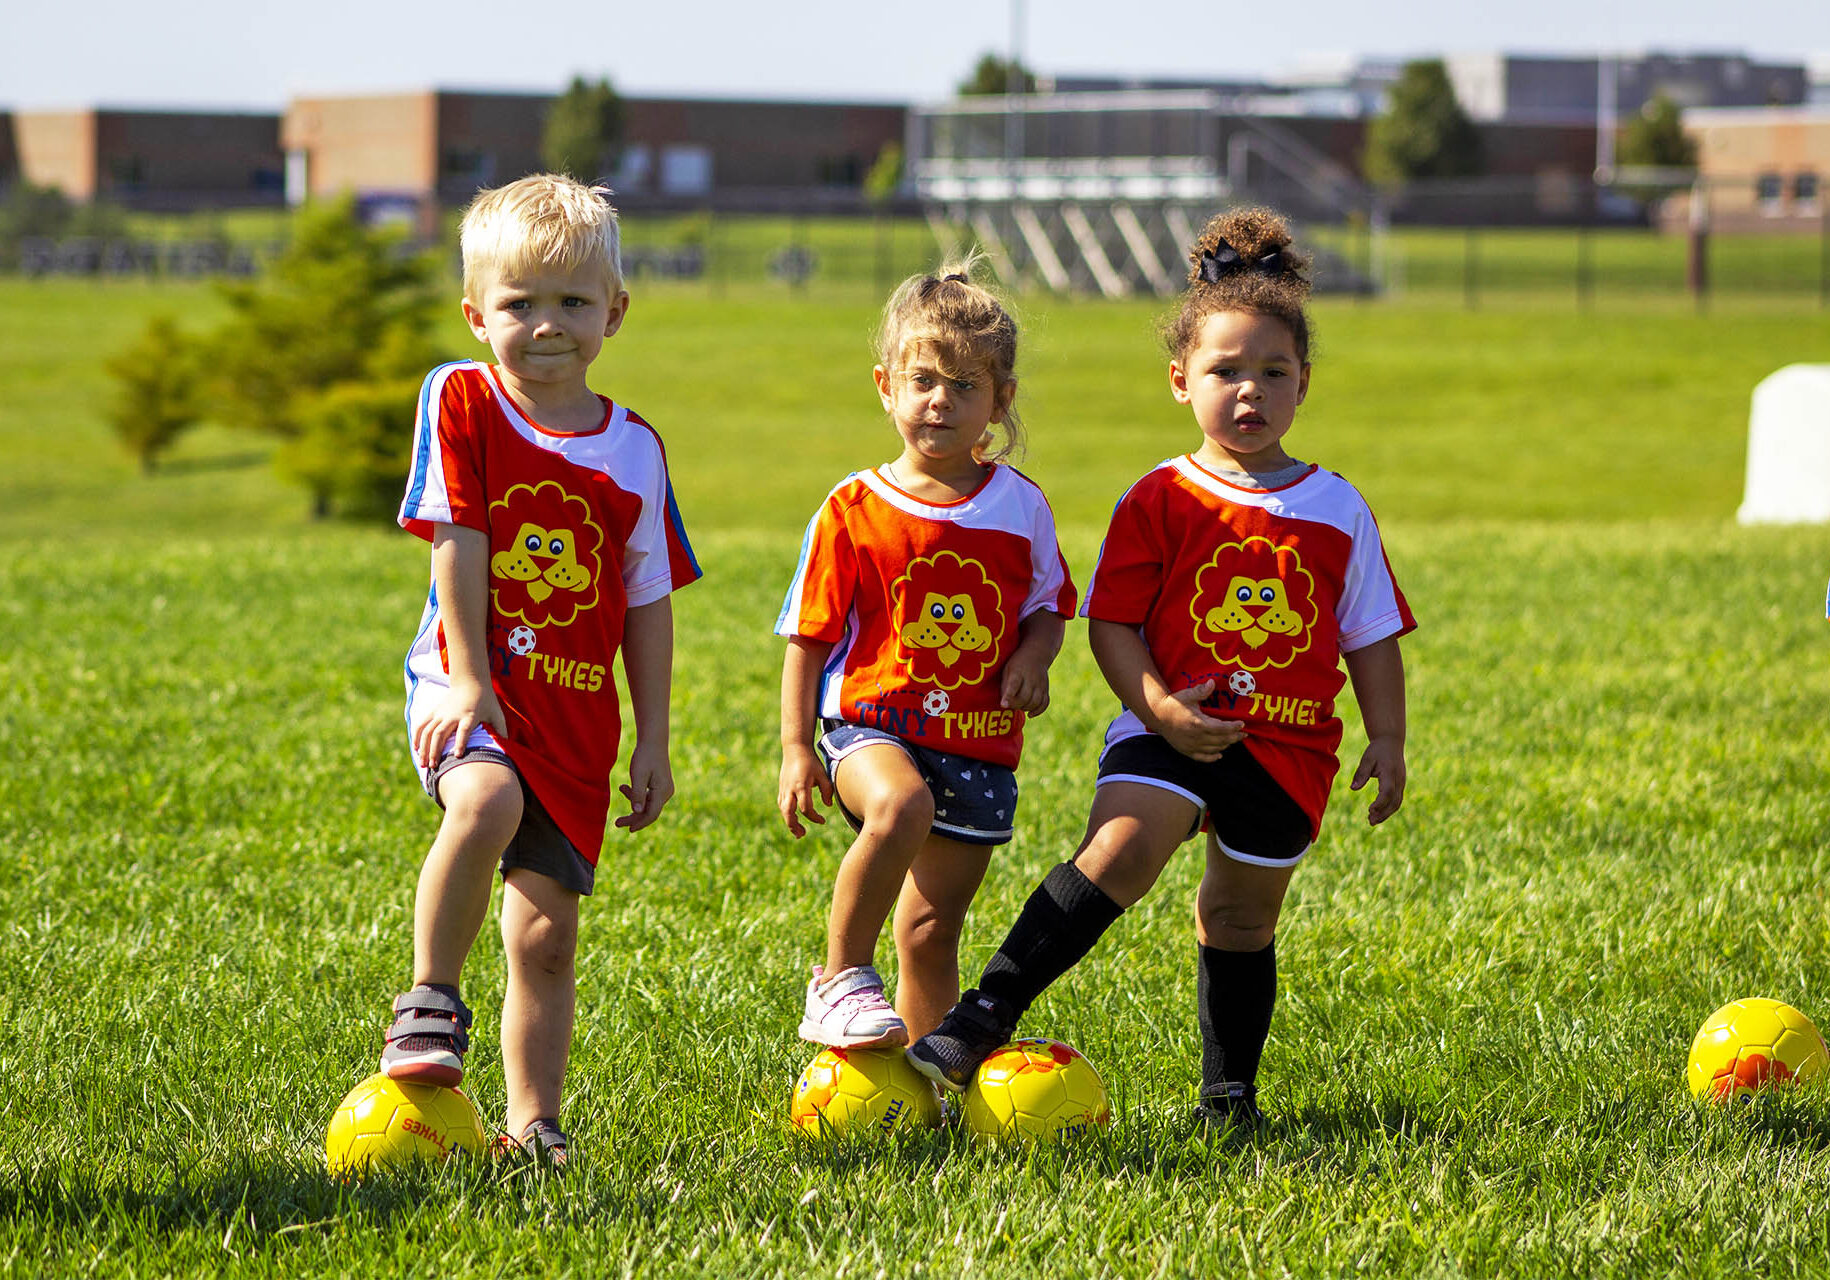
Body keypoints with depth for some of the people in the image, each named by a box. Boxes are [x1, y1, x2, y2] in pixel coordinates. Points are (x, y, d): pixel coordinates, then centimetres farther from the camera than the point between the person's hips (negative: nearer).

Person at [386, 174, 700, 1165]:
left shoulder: (632, 449, 6)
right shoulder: (459, 404, -3)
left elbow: (649, 601, 9)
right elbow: (458, 546, -9)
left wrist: (653, 742, 6)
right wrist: (470, 677, -17)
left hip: (578, 718, 3)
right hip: (472, 689, -3)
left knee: (547, 931, 3)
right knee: (487, 802, -35)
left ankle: (531, 1123, 14)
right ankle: (431, 998, -17)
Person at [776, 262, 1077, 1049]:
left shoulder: (1020, 507, 5)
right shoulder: (852, 510, -2)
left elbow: (1046, 607, 18)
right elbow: (808, 637, 1)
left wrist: (1033, 657, -5)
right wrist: (796, 750, -5)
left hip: (980, 746, 3)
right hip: (873, 724, -3)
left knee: (931, 932, 4)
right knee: (901, 806, -36)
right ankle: (840, 978, -21)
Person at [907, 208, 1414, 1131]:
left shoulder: (1337, 511, 6)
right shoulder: (1159, 502, -1)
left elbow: (1371, 637, 12)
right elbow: (1113, 622, -3)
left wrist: (1387, 739, 5)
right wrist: (1160, 707, -17)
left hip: (1287, 746, 2)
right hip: (1175, 730, -2)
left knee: (1241, 915, 12)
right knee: (1120, 847, -24)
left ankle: (1228, 1091, 28)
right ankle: (984, 1018, -28)